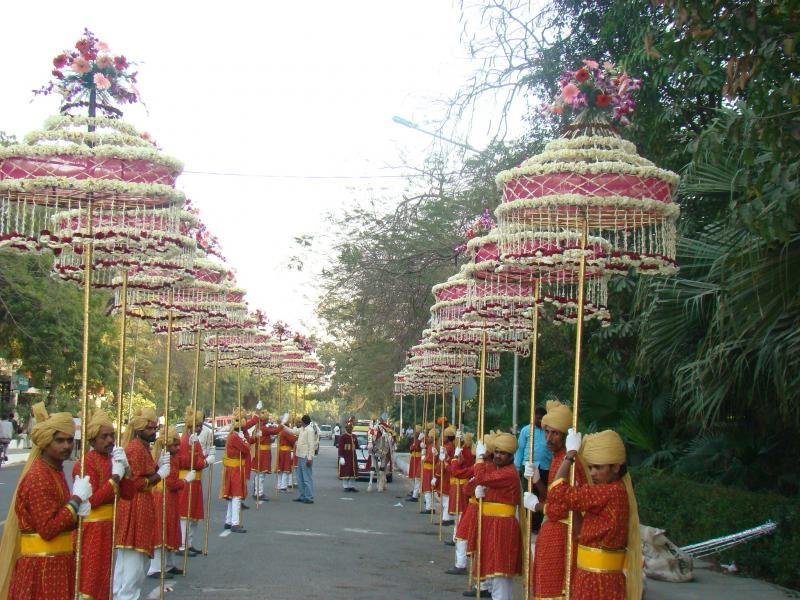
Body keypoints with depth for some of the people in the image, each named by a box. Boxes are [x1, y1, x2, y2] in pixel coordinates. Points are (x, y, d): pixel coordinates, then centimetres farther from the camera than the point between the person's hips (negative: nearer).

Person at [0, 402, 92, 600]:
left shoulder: (56, 470, 11)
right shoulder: (38, 478, -18)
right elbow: (48, 529, -23)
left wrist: (78, 508, 1)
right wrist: (77, 498, -18)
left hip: (58, 562, 9)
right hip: (41, 568, -9)